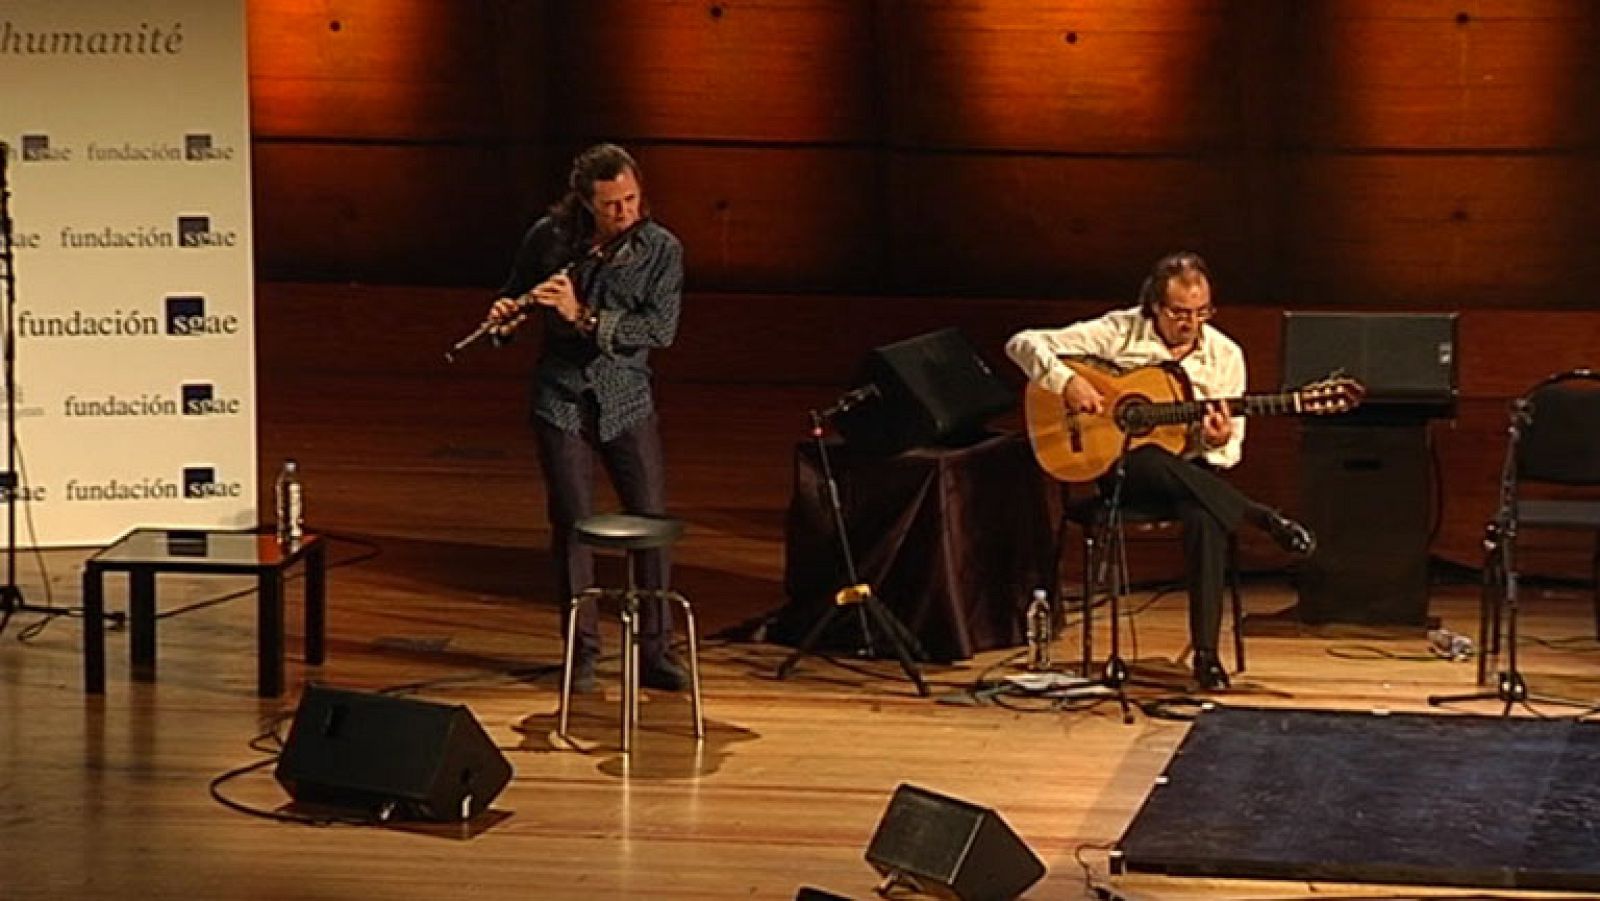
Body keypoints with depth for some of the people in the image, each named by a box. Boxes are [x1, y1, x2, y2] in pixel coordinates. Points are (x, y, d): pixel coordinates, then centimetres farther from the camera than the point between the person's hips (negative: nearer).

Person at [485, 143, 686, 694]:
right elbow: (512, 296, 13)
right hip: (561, 399, 0)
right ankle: (582, 652, 13)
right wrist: (508, 314, -11)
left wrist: (583, 317, -24)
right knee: (572, 526, 2)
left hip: (626, 400, 0)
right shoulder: (548, 237, -2)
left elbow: (660, 329, -16)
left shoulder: (661, 249, -7)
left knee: (652, 522, -1)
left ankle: (655, 651, 9)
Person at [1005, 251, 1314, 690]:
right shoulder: (1120, 332, -3)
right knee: (1153, 461, -40)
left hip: (1191, 472, 2)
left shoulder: (1225, 356, 4)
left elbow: (1228, 455, 6)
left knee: (1207, 517, -35)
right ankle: (1267, 520, -28)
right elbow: (1024, 343, -5)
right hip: (1121, 467, -1)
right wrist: (1066, 382, -22)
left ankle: (1206, 653, -32)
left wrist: (1218, 444, -18)